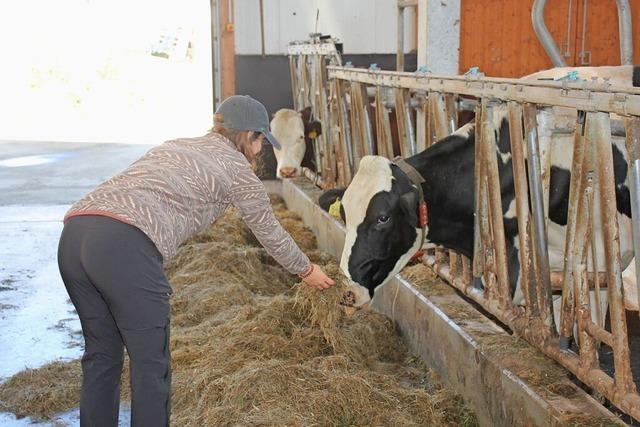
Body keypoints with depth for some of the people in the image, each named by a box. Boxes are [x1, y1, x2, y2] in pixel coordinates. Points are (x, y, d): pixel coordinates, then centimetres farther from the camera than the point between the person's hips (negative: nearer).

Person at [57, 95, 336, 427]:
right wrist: (307, 271, 39)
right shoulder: (237, 167, 13)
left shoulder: (174, 146, 31)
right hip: (126, 246, -8)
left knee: (101, 356, 20)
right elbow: (270, 232, 24)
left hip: (74, 231, 8)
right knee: (151, 365, 7)